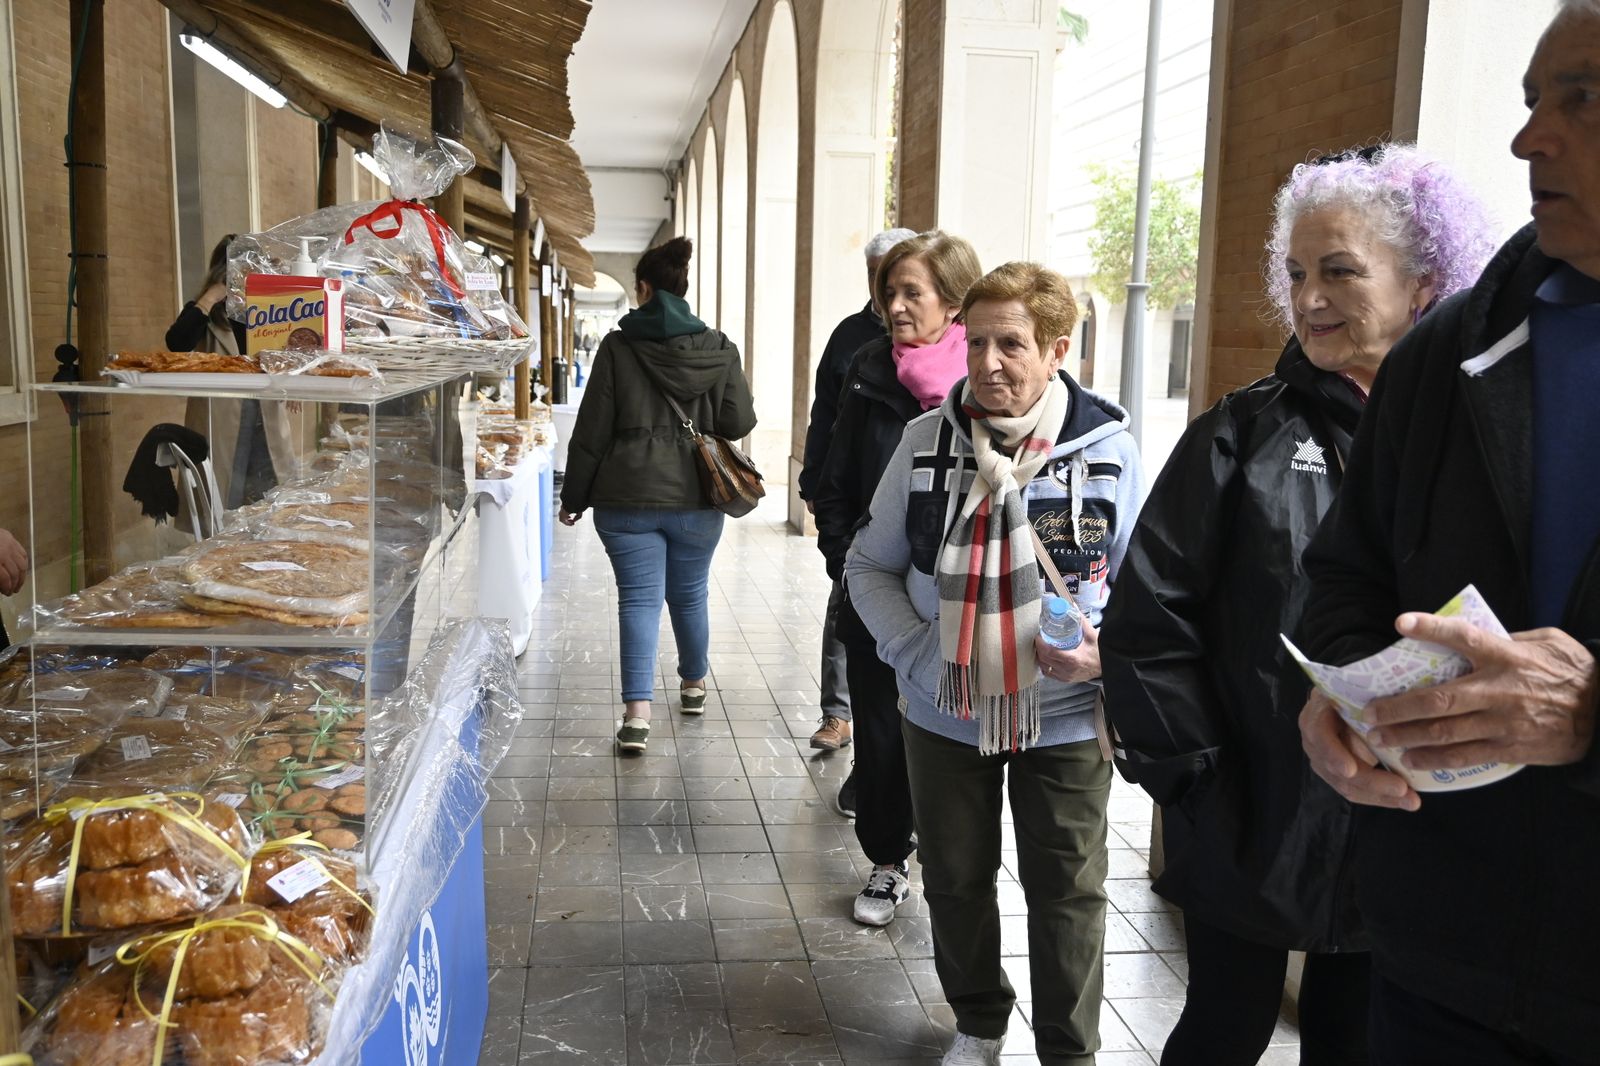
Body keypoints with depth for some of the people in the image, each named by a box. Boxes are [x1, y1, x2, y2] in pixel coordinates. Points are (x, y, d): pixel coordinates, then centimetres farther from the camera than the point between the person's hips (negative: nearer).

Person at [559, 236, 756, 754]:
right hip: (697, 498, 2)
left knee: (638, 599, 0)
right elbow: (740, 421, 0)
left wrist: (574, 497, 4)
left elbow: (592, 430, -4)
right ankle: (694, 684, 38)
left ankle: (637, 712, -8)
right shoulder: (718, 348, 1)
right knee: (689, 594, 18)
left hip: (628, 498, -2)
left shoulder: (618, 347, -4)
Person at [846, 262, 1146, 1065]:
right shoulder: (927, 441, -6)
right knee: (955, 881, 17)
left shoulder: (1107, 449, -10)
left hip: (1064, 719, -2)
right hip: (945, 715, 2)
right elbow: (871, 566, 3)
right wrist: (915, 652, -11)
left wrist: (1107, 653, -20)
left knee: (1068, 892, 10)